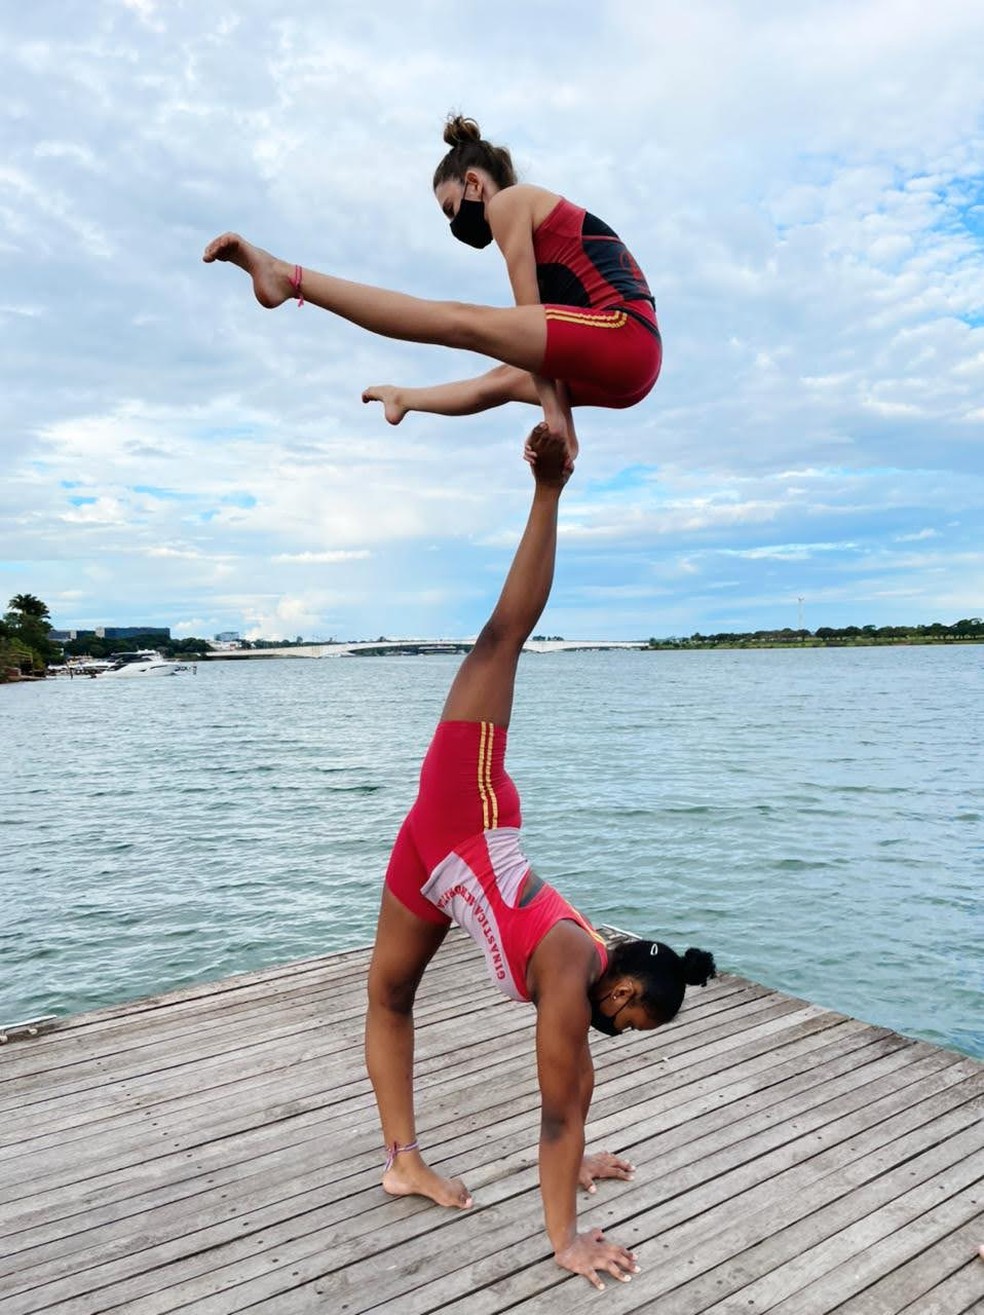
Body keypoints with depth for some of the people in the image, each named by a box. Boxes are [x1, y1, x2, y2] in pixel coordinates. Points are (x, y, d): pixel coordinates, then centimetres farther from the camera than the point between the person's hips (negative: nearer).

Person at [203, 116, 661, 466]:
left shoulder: (508, 201, 5)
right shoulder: (548, 211, 32)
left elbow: (529, 313, -3)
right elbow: (547, 326, 21)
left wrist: (552, 413, -6)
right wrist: (563, 430, 12)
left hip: (621, 337, -9)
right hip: (632, 356, 9)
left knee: (458, 321, -13)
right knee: (507, 377, 30)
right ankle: (407, 398, 54)